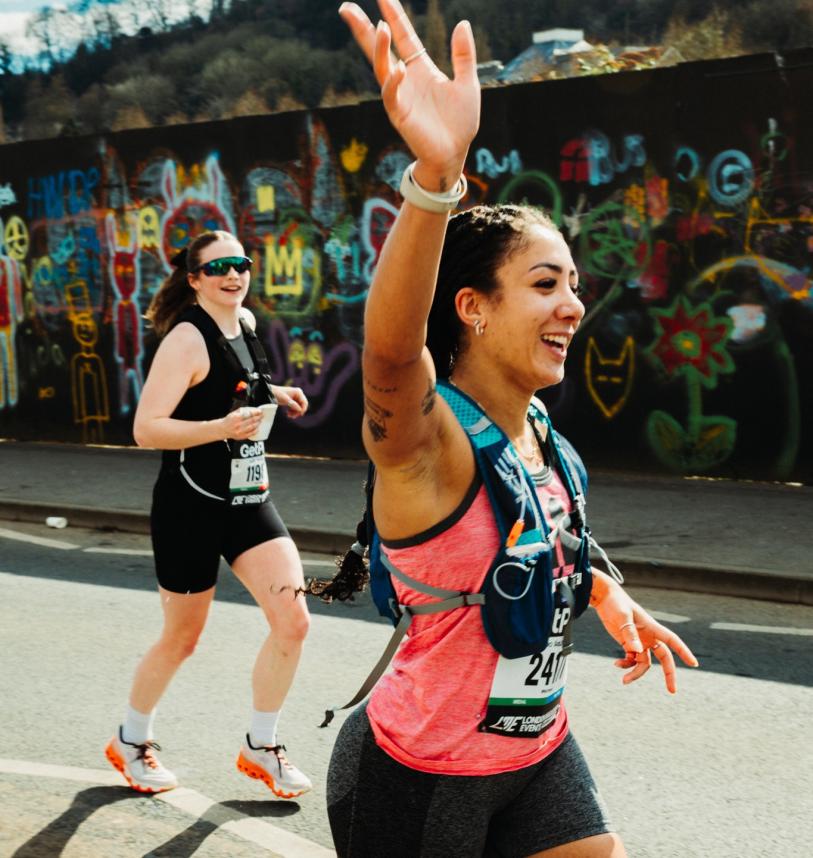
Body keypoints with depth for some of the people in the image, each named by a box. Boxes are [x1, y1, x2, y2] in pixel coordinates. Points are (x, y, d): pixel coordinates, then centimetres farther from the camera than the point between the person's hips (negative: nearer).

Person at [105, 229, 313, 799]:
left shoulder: (246, 323, 7)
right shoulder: (187, 340, -16)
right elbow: (146, 429, -23)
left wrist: (273, 393, 14)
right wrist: (221, 427, -33)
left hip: (249, 500, 7)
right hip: (191, 508, -7)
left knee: (293, 621, -5)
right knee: (182, 639, 7)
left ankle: (262, 747, 13)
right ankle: (131, 742, 32)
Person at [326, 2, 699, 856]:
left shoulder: (535, 429, 0)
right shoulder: (426, 435, -23)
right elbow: (390, 350, -48)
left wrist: (606, 594, 17)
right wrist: (436, 173, -62)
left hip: (538, 756, 7)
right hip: (418, 776, -7)